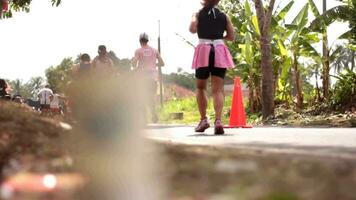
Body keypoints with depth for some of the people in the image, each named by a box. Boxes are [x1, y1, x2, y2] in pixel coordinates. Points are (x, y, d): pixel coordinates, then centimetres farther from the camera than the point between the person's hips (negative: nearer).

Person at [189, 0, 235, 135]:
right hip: (219, 51, 1)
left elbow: (192, 29, -10)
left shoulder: (198, 14, 5)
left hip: (203, 51, -1)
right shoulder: (224, 16, 11)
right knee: (218, 89, -4)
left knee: (201, 87, 16)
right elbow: (231, 37, 10)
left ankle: (203, 119, 8)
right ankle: (218, 120, -22)